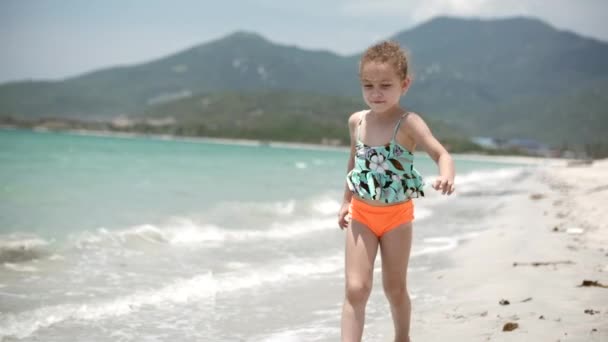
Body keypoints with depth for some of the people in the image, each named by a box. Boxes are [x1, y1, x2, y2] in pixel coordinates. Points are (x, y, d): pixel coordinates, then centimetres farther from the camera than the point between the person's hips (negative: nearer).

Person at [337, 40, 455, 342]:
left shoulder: (408, 123, -16)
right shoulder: (357, 121, 0)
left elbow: (441, 153, -28)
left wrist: (446, 176, -49)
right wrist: (346, 201, 16)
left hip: (397, 215, -3)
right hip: (361, 214, 3)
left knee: (395, 287, 12)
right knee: (355, 288, -6)